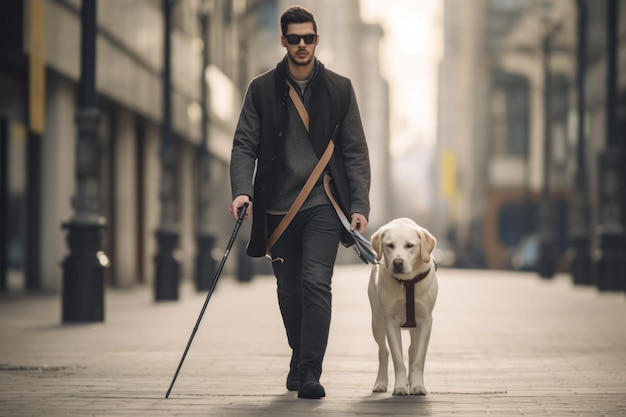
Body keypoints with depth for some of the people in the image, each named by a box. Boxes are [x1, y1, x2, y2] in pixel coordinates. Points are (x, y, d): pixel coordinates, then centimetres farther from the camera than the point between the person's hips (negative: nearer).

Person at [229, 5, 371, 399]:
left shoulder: (339, 89, 4)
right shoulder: (262, 90, 4)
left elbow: (356, 152, 5)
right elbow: (244, 145, 2)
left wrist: (360, 205, -4)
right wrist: (242, 190, -15)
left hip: (323, 205, -2)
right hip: (277, 207, 2)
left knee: (316, 283, -15)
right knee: (289, 291, 10)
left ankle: (309, 373, -15)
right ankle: (301, 358, 32)